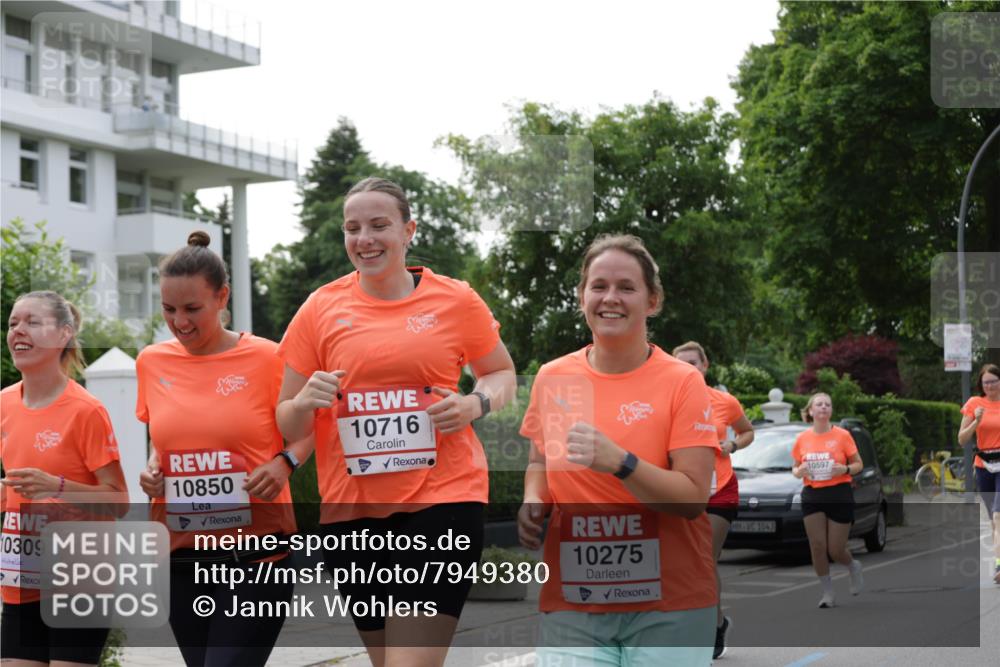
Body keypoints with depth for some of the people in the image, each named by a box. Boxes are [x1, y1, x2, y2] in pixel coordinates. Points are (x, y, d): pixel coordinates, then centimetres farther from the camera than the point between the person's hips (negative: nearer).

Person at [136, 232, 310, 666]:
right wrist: (152, 469, 2)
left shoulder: (265, 358, -7)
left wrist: (284, 462, -15)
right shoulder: (151, 363, 6)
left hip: (255, 552, -5)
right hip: (180, 555, 5)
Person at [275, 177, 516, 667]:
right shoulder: (321, 308, 3)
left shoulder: (456, 300, 0)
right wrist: (304, 403, -16)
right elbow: (287, 426, 8)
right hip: (351, 510, 3)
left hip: (442, 500, -3)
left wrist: (476, 404, -7)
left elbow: (502, 374, 15)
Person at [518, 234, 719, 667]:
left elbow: (694, 498, -12)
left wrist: (619, 463, -26)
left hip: (669, 605, -2)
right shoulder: (551, 378, 3)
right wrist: (532, 503, -1)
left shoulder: (682, 382, -7)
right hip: (571, 605, 2)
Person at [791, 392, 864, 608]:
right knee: (817, 546, -4)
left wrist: (845, 469, -17)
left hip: (839, 495, -2)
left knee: (835, 550, -1)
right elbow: (795, 467, 15)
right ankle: (827, 592, 11)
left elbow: (858, 464, 4)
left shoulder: (842, 435, -2)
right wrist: (798, 471, -7)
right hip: (812, 496, 2)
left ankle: (853, 566, 34)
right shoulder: (802, 438, 5)